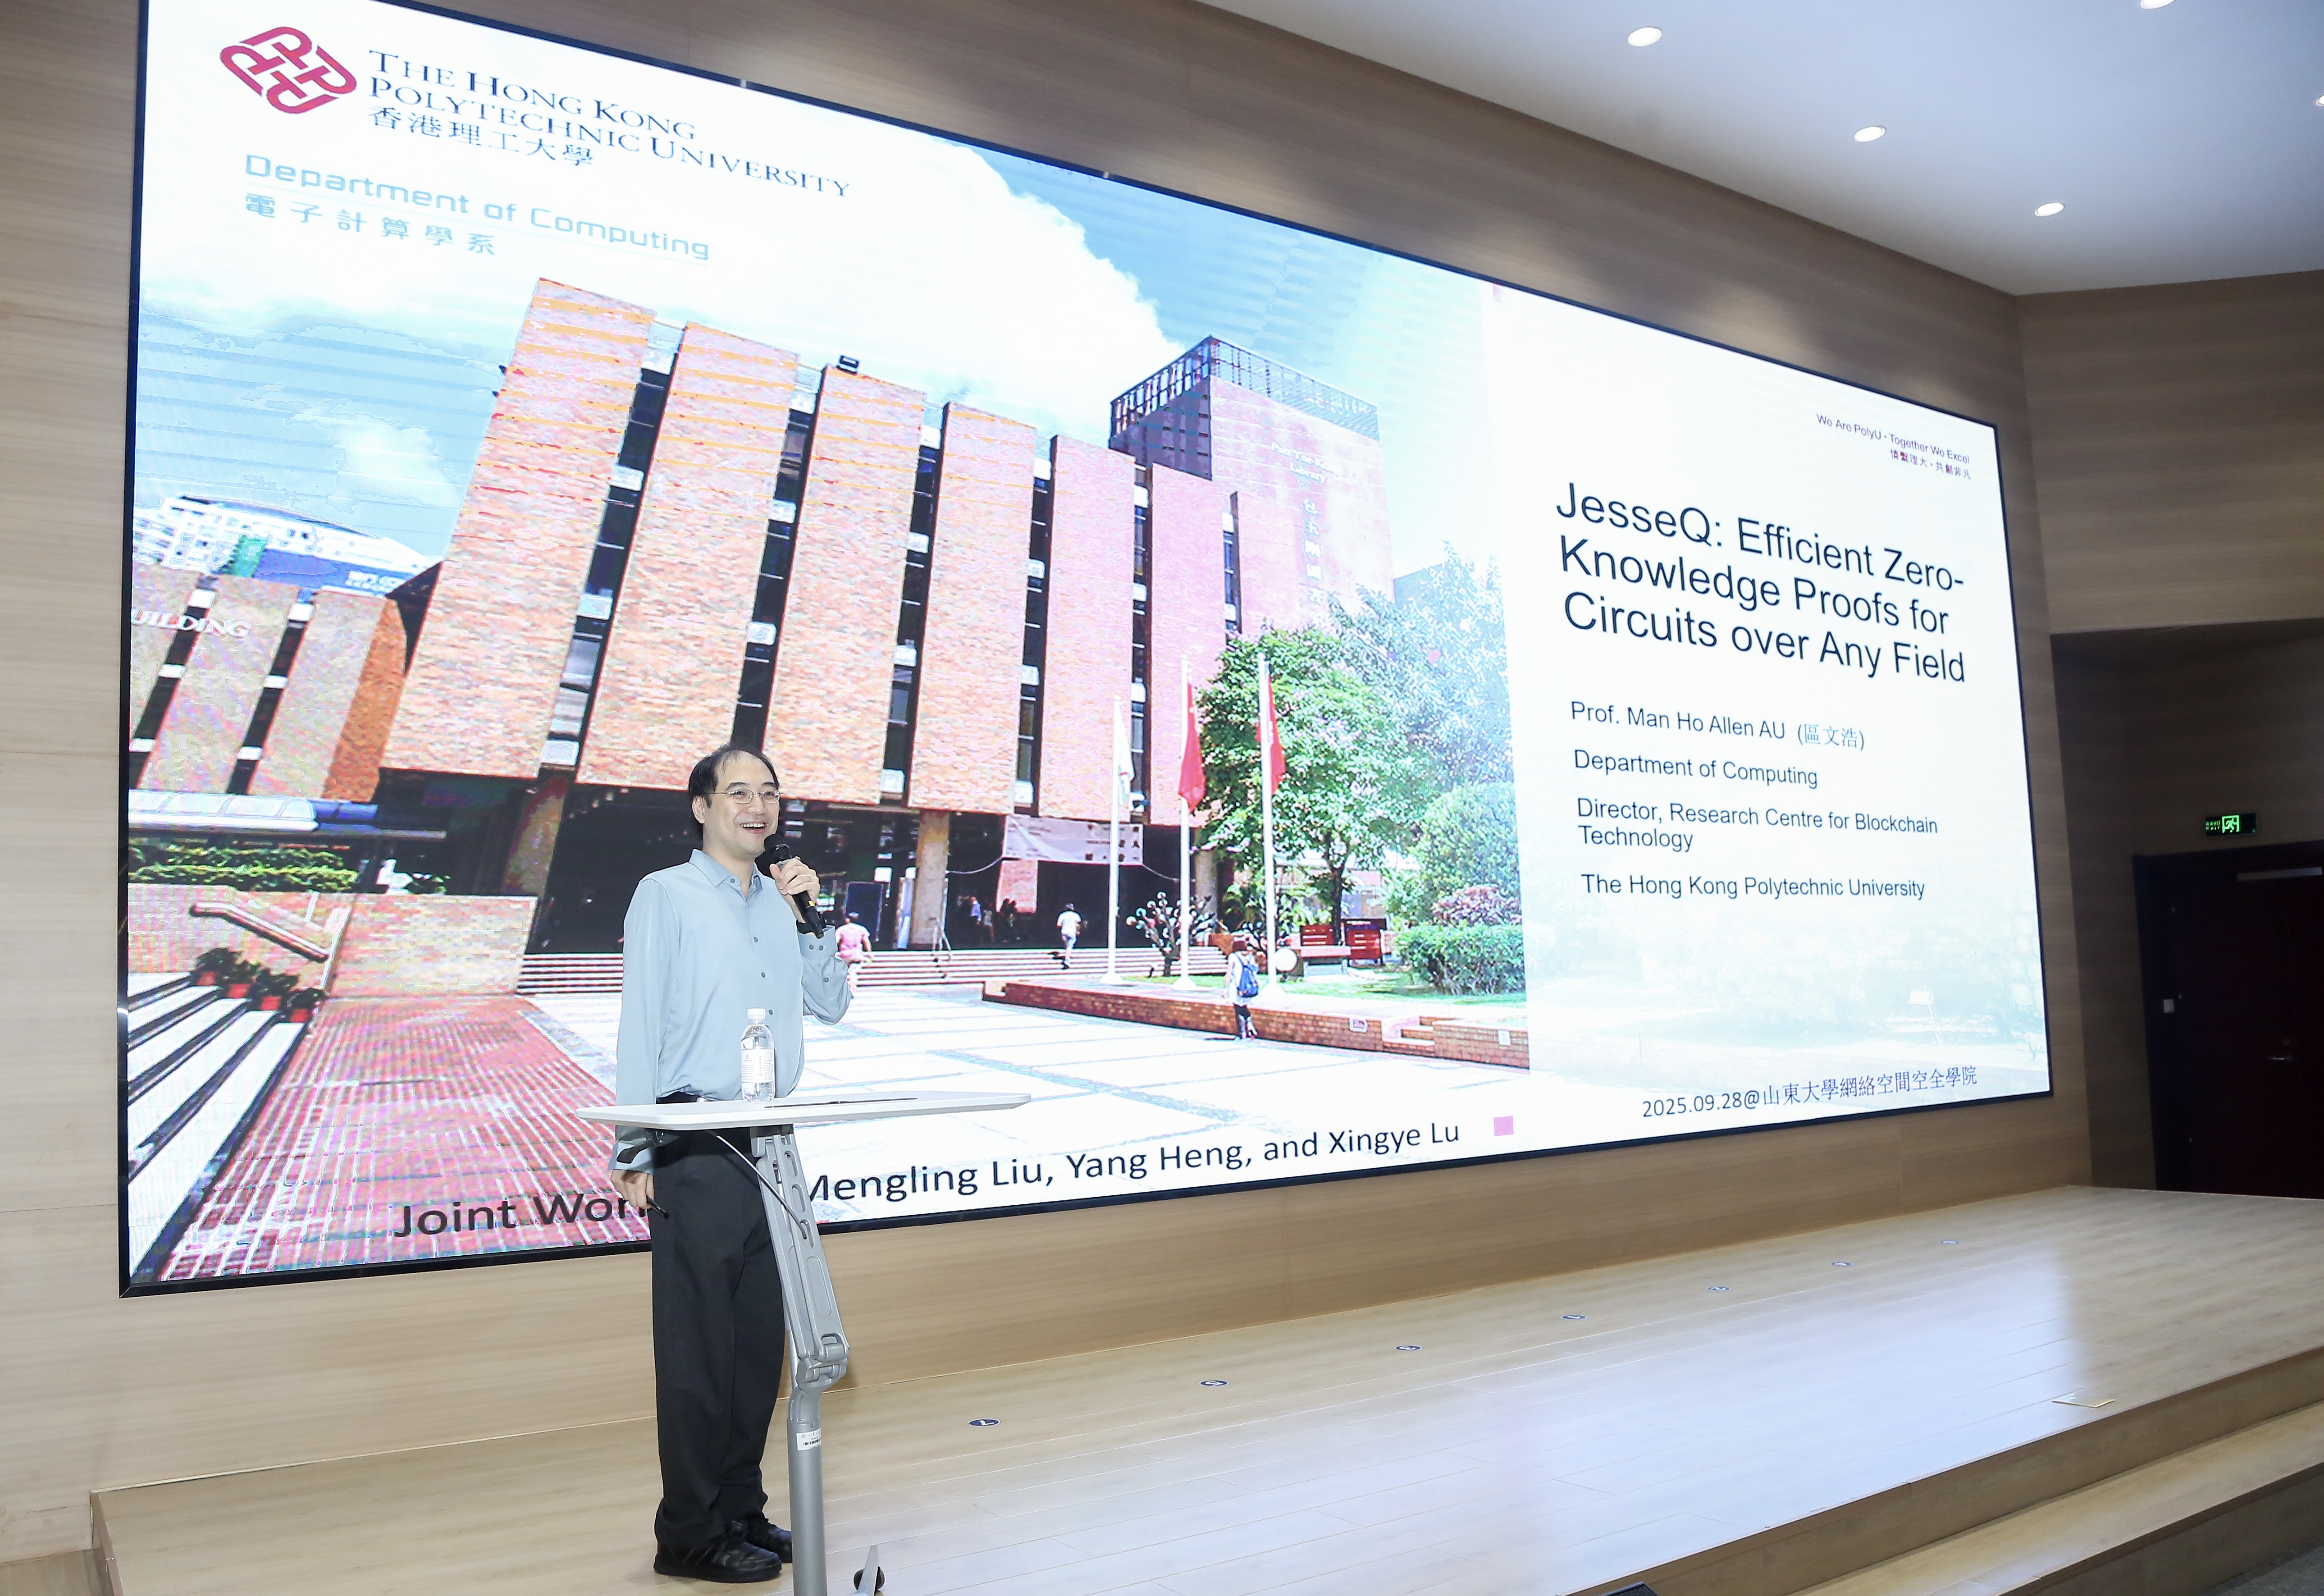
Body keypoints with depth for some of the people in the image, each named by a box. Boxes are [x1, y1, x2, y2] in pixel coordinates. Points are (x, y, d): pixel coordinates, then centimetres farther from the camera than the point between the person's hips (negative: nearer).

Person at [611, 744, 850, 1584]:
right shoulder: (666, 894, -2)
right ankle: (691, 1535, 9)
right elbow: (639, 1028, -6)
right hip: (699, 1154, -6)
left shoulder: (781, 902, 15)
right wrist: (636, 1153, -10)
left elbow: (831, 1005, 17)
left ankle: (741, 1509, 24)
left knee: (760, 1340, 11)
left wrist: (813, 912, 5)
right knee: (699, 1347, -1)